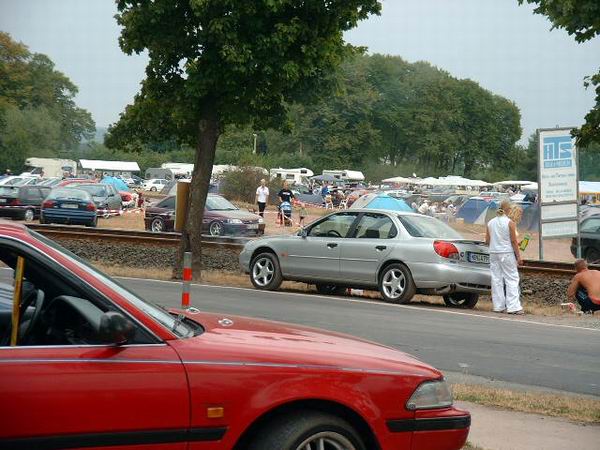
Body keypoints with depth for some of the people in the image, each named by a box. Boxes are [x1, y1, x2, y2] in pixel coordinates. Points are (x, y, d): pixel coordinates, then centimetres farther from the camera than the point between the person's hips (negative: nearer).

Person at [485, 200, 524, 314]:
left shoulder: (490, 223, 5)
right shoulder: (509, 223, -9)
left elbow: (487, 241, 7)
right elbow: (514, 241, -10)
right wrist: (518, 256, -4)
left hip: (493, 253, 5)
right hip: (507, 253, -5)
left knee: (496, 279, 8)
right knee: (512, 279, -1)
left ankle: (498, 306, 10)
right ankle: (513, 306, -7)